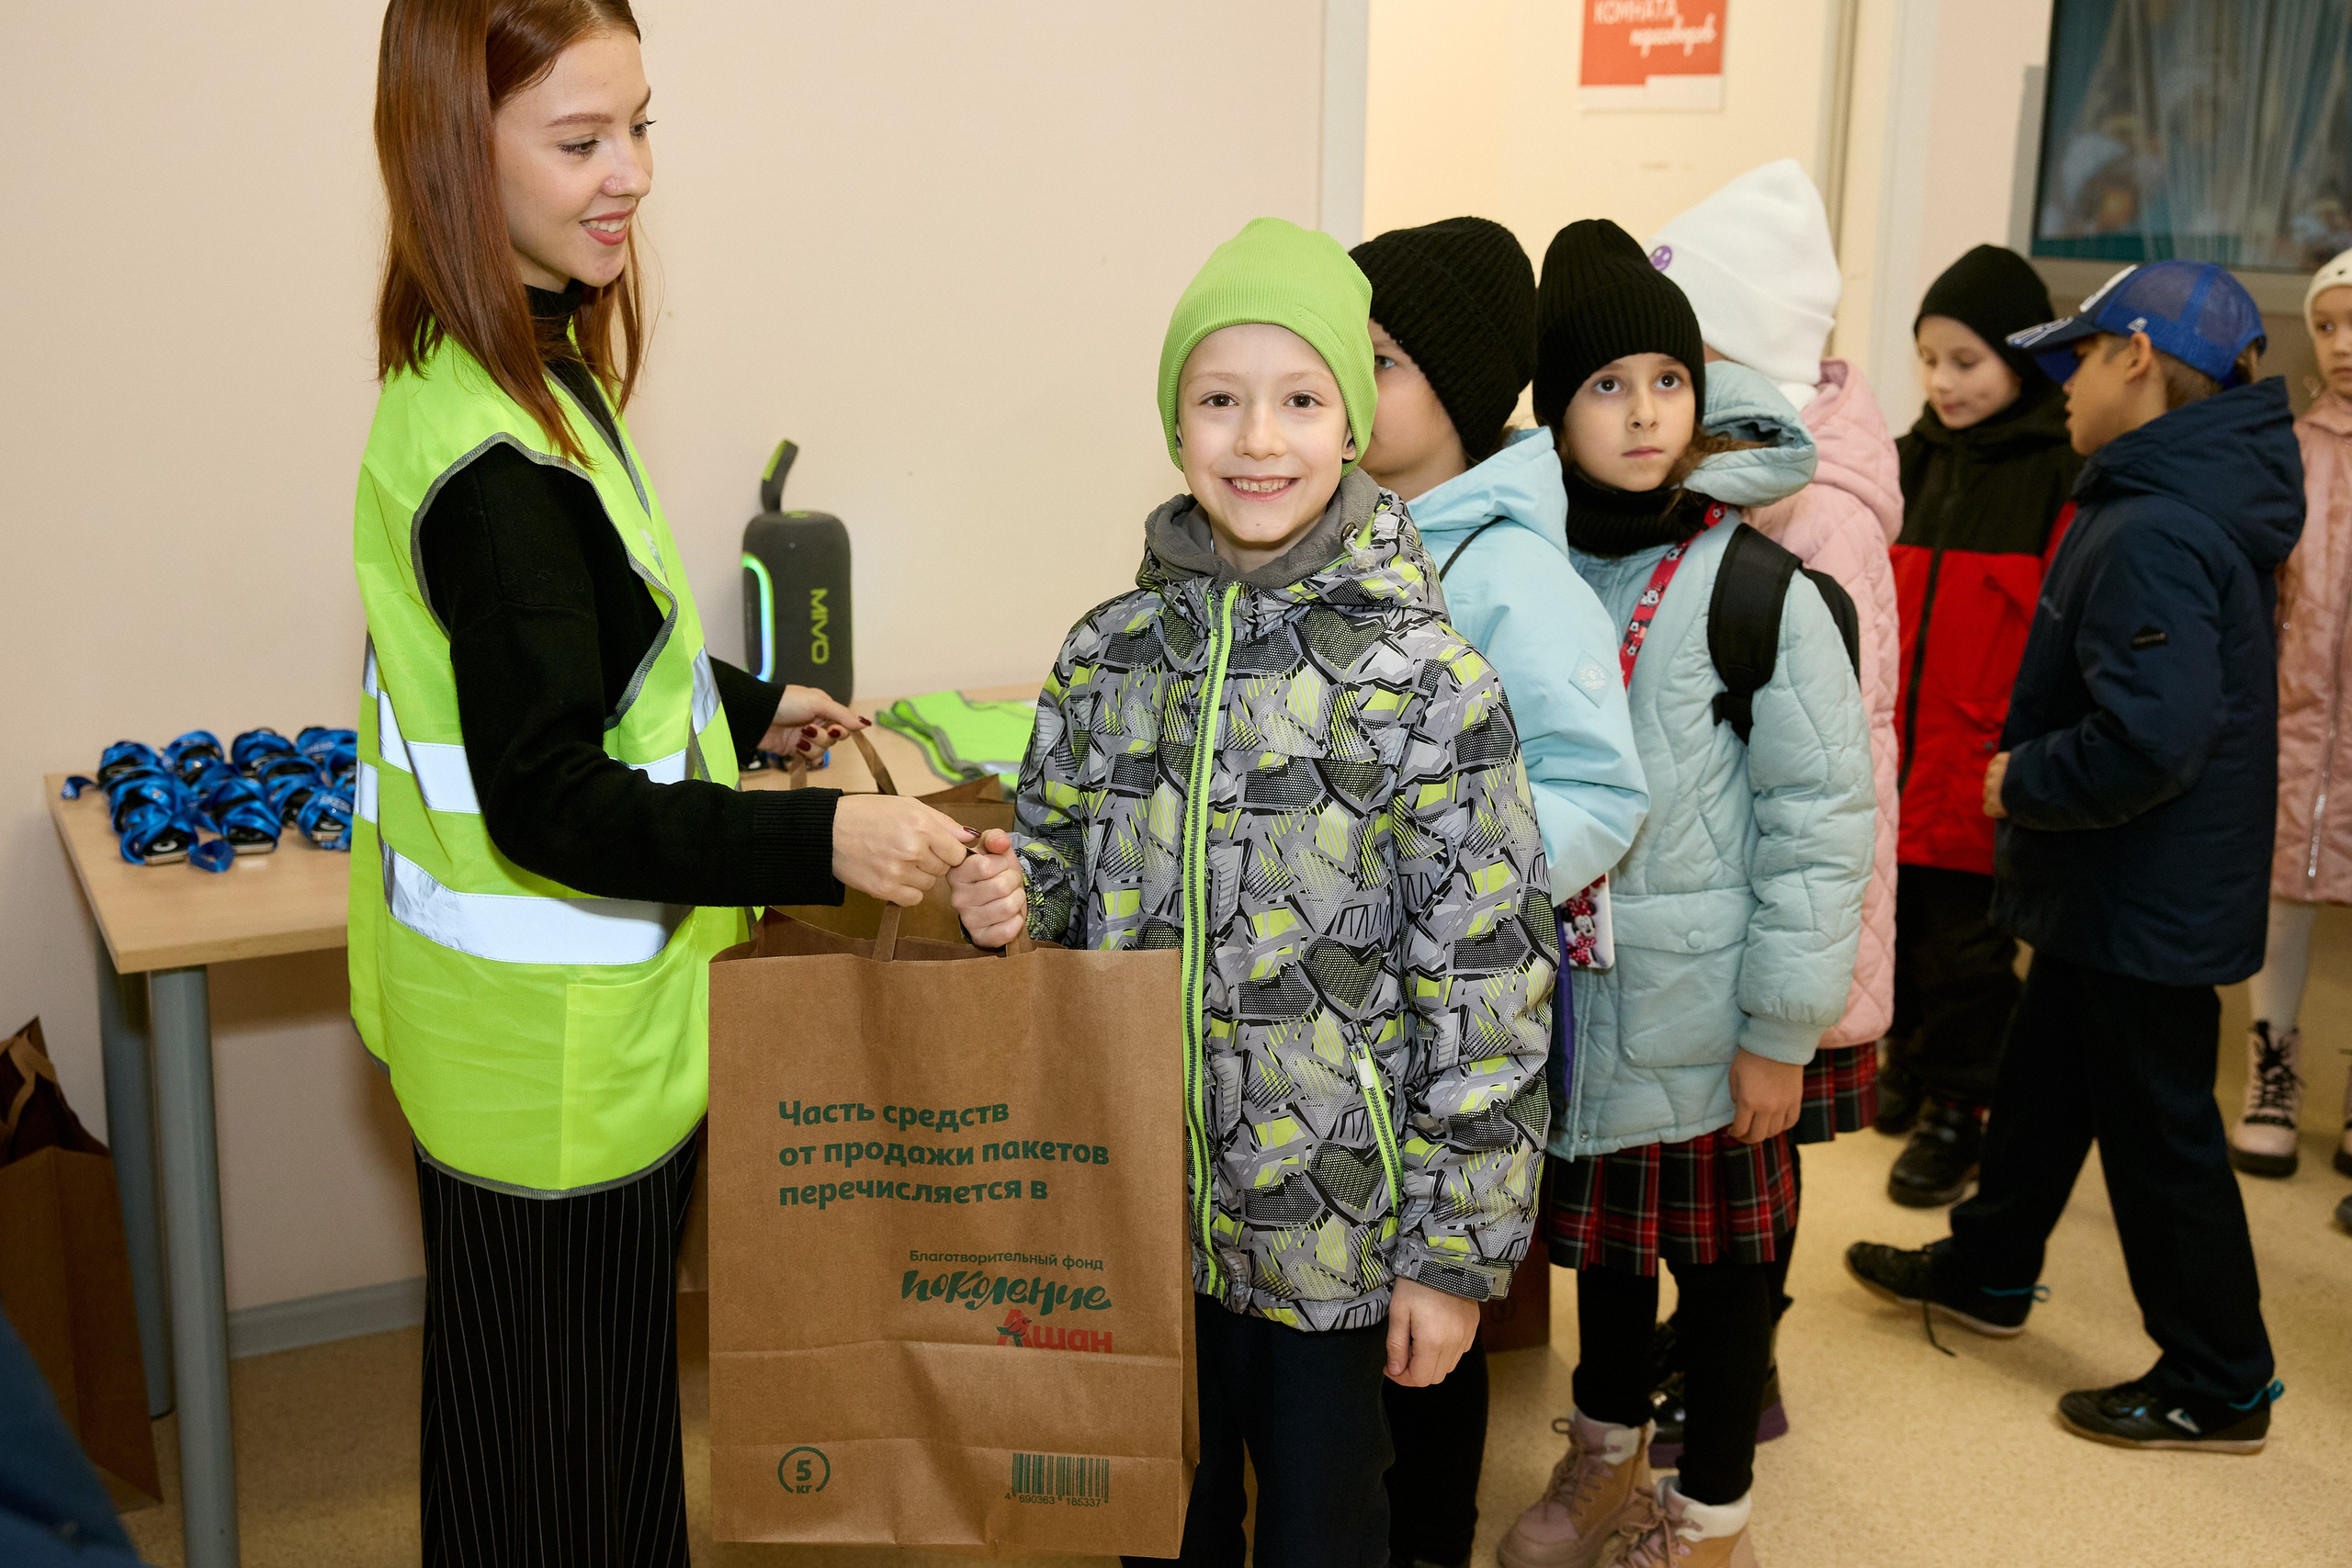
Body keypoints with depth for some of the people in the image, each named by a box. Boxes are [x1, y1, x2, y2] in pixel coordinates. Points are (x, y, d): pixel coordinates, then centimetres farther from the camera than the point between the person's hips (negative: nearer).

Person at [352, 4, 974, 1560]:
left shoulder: (508, 374, 5)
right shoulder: (498, 457, -26)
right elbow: (550, 806, -27)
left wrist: (748, 708, 21)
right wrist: (819, 838, -30)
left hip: (547, 1021, 10)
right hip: (554, 1047, -10)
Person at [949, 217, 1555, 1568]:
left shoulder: (1425, 679, -14)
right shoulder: (1110, 653, -1)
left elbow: (1487, 985, -12)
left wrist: (1456, 1247, -11)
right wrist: (1011, 900, -11)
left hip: (1332, 1219, -3)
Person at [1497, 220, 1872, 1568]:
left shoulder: (1760, 587, -14)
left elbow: (1822, 821, -13)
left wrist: (1782, 1030, -13)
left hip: (1706, 1014, -4)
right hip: (1574, 994, 4)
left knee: (1722, 1256, 11)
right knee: (1606, 1238, 21)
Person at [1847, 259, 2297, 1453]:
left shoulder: (2154, 535, -27)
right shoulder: (2196, 496, 7)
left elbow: (2150, 740, -35)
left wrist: (2024, 782, -19)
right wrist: (2029, 774, 10)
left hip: (2147, 899, -10)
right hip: (2113, 892, 10)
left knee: (2158, 1128, 4)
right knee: (2044, 1076, 24)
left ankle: (2219, 1386, 21)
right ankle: (1988, 1271, 43)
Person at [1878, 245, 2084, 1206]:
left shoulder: (2066, 478, -10)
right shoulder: (1911, 462, 9)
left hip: (1982, 768, -5)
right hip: (1891, 757, 5)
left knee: (1968, 947, 5)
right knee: (1896, 927, 16)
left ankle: (1955, 1112, 21)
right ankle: (1910, 1063, 37)